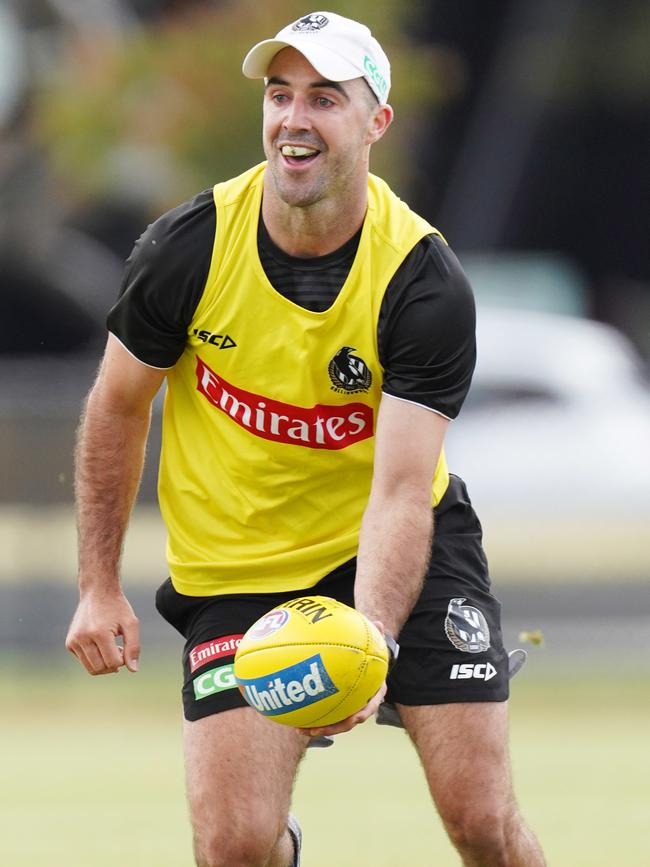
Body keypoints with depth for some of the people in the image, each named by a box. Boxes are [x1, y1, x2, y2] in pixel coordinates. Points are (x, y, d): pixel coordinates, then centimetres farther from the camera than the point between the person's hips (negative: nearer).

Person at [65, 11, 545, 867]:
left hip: (394, 549, -1)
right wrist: (99, 588, -1)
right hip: (236, 563, 1)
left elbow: (400, 493, -26)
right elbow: (117, 409, 1)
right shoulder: (188, 248, -15)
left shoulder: (425, 283, -21)